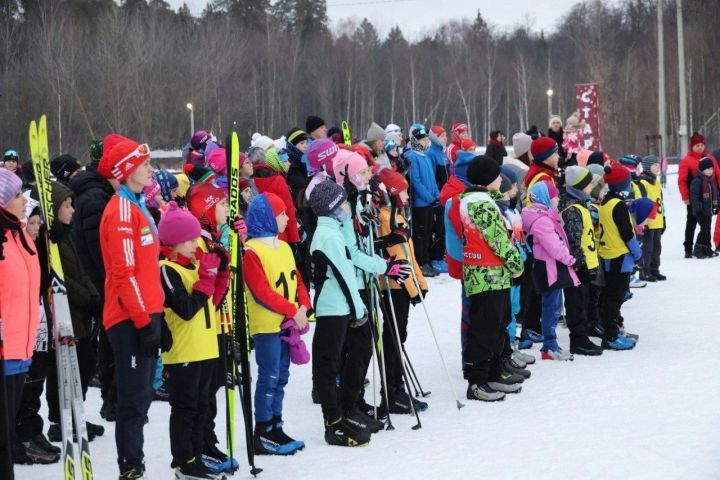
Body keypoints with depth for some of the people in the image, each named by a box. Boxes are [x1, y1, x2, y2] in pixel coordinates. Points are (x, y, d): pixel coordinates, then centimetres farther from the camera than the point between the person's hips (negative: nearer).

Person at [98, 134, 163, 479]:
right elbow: (124, 274, -18)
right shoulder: (122, 210, -13)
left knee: (140, 396, 13)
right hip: (131, 318, -10)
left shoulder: (137, 206, 17)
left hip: (144, 314, 10)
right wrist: (143, 319, -20)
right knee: (134, 398, -6)